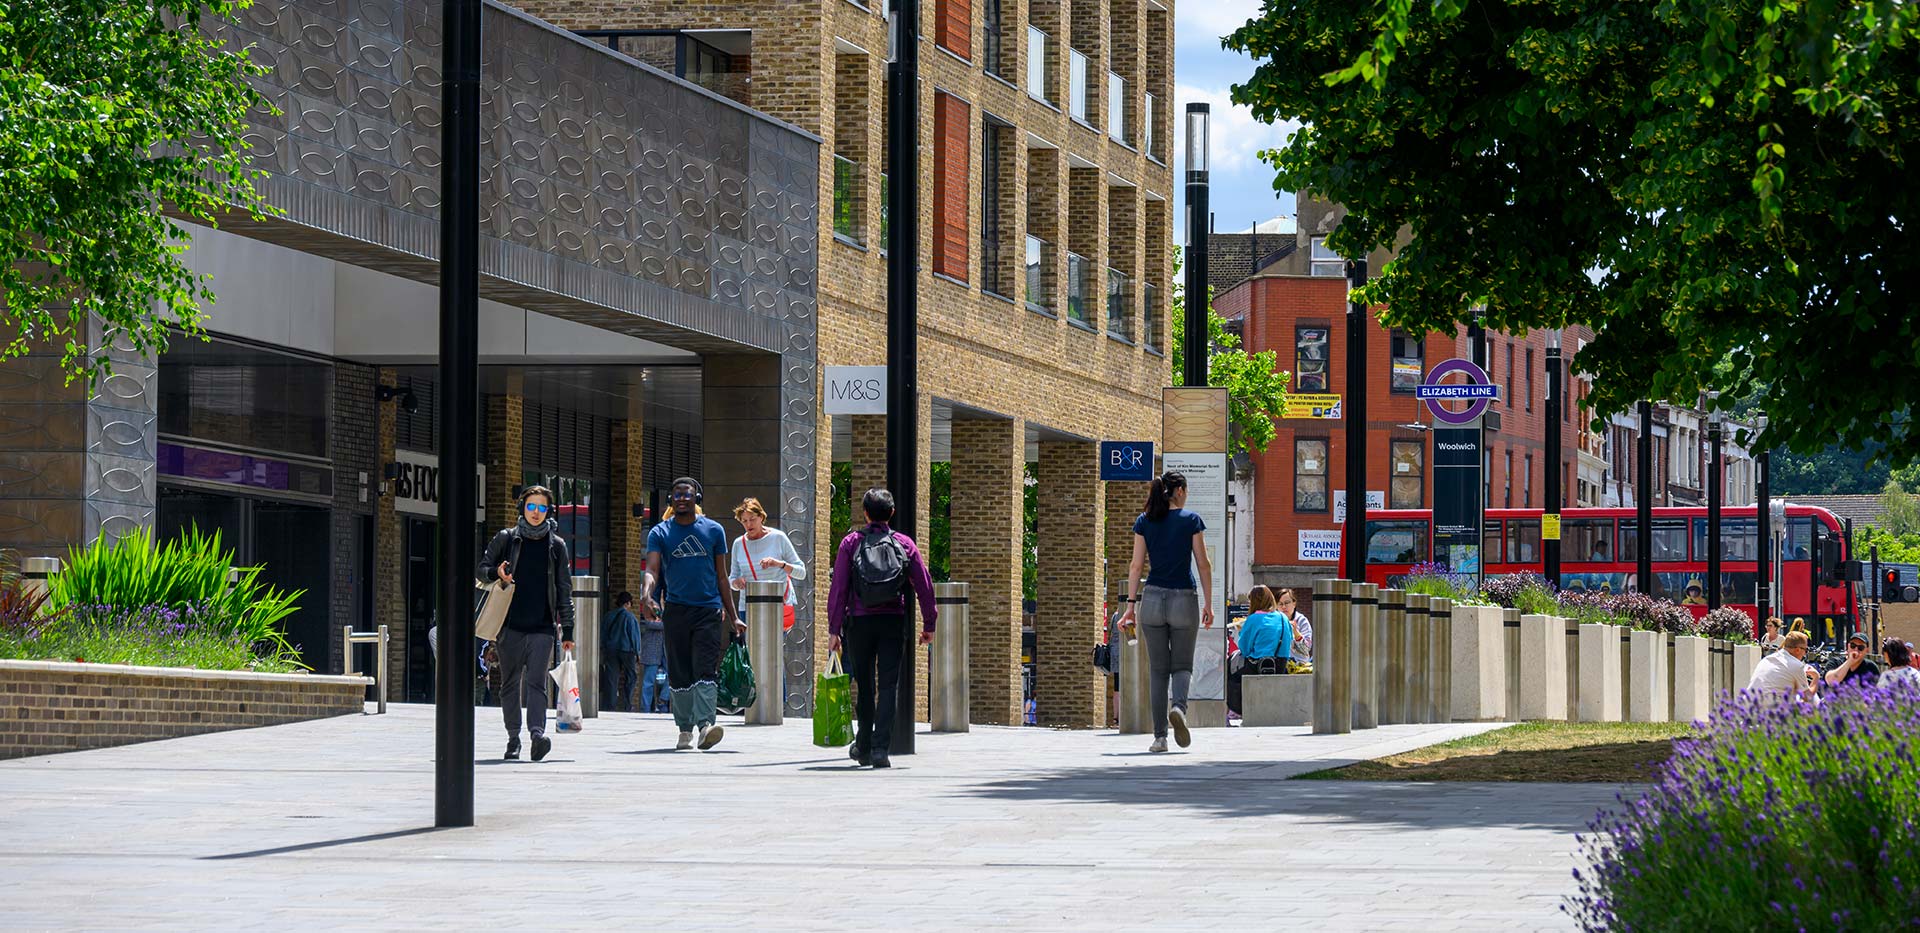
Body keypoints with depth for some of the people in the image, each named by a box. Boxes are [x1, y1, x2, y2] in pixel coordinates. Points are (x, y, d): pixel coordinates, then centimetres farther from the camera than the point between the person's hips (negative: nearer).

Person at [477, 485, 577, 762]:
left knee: (536, 682, -14)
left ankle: (537, 733, -27)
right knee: (510, 684, 6)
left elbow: (564, 591, 12)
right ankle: (513, 739, 14)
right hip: (510, 625, 1)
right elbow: (482, 568, 12)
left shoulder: (556, 546, 10)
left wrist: (567, 630, 8)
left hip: (542, 627, -1)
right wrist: (497, 573, -13)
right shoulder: (505, 539, 7)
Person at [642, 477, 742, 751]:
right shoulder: (660, 533, 7)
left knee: (706, 671, -14)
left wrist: (732, 616, 14)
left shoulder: (714, 530, 10)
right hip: (676, 611, 1)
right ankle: (685, 730, 12)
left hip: (709, 610, -1)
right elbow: (652, 569, -6)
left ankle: (705, 724, -25)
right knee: (679, 675, 4)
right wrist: (646, 595, -27)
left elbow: (721, 576, 15)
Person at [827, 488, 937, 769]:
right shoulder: (904, 544, 3)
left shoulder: (851, 543, 0)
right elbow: (924, 585, 3)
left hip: (859, 622, 0)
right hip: (893, 622, 0)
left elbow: (838, 588, -5)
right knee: (888, 685, -2)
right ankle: (880, 748, -13)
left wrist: (833, 629, -2)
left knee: (864, 685, 13)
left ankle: (863, 747, 22)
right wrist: (928, 624, 12)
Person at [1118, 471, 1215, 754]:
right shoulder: (1191, 520, -2)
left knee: (1158, 669, 7)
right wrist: (1208, 604, 4)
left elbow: (1136, 566, 2)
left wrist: (1131, 604, 5)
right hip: (1184, 600, -2)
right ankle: (1178, 706, -24)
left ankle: (1160, 737, 3)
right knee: (1182, 665, 8)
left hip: (1152, 600, 2)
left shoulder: (1144, 522, 4)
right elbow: (1203, 565, -2)